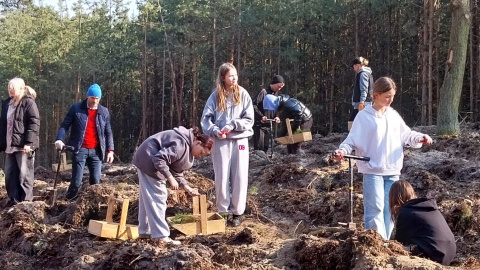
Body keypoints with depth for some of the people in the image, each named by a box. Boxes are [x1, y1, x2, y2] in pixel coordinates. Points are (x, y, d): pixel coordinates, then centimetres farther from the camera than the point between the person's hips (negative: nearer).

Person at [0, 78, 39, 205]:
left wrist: (28, 142, -19)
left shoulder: (28, 102, -7)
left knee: (24, 173, -2)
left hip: (23, 144, -7)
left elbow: (34, 123, -13)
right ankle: (13, 199, 17)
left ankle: (26, 201, 5)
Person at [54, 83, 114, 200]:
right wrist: (59, 139, -19)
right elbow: (64, 125, -1)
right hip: (80, 150, -3)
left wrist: (110, 150, 5)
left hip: (96, 151, 3)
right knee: (76, 181, -7)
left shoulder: (104, 112, 8)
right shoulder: (76, 108, 0)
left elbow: (108, 132, 12)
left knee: (95, 181, 3)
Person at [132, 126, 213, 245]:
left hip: (147, 161, 11)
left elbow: (176, 171, 13)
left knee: (148, 198, 16)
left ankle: (145, 231, 25)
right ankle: (161, 235, -10)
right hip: (148, 161, -11)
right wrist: (170, 178, -25)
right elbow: (159, 159, -30)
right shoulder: (181, 144, -25)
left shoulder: (187, 148, 9)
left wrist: (186, 187, 3)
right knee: (157, 198, -10)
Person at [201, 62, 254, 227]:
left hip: (239, 140, 0)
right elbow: (206, 119, -1)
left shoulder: (242, 94, 0)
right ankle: (223, 211, 14)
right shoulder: (215, 96, 1)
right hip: (220, 141, 0)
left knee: (239, 177, 2)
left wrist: (232, 125, -15)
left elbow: (249, 120, -2)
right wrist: (215, 131, -18)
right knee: (222, 177, 3)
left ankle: (237, 212, 12)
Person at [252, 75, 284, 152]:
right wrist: (261, 116, -26)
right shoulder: (263, 92, -12)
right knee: (259, 147, -9)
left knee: (265, 147, 7)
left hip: (268, 125, 7)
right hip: (259, 124, -7)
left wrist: (275, 117, -1)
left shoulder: (276, 93, 12)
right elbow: (253, 105, -18)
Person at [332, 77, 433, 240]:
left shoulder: (393, 115, 10)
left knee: (389, 208, 9)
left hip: (392, 171, 5)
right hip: (373, 170, -5)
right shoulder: (364, 116, -4)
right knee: (375, 208, -10)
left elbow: (405, 135, 16)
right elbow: (352, 140, -6)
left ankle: (385, 241, 19)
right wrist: (343, 150, -24)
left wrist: (419, 138, -1)